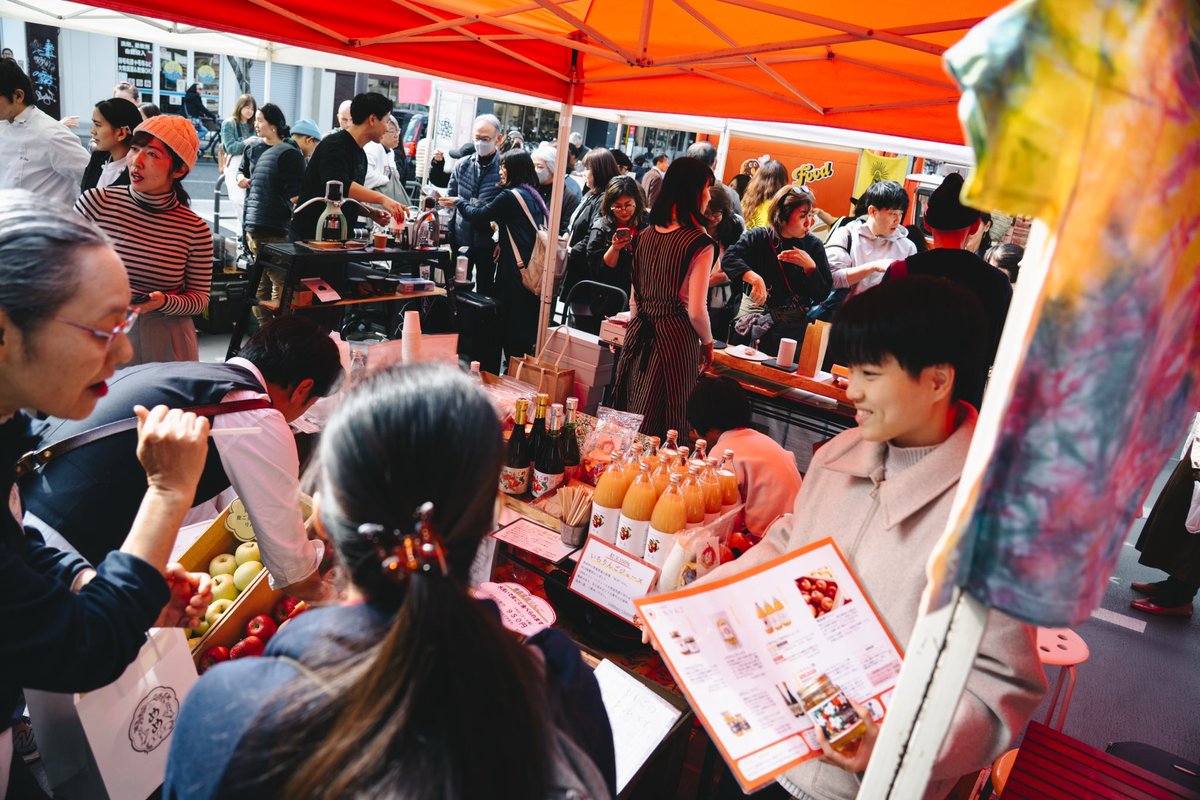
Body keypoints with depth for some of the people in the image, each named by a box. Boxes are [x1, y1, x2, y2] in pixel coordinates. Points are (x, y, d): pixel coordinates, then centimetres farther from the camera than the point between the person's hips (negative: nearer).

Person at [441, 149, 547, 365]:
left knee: (513, 325, 0)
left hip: (516, 268, -8)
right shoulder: (533, 195, 13)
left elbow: (478, 216, -3)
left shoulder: (510, 196, -12)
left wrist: (459, 202, 13)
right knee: (528, 326, 13)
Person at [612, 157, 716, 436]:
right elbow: (696, 311, -13)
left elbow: (634, 298, 13)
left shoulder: (646, 235, 7)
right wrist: (707, 343, 4)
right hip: (675, 339, -6)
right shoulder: (700, 243, -12)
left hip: (639, 335, 6)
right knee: (660, 429, 4)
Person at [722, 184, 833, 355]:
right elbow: (729, 259, -17)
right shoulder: (758, 237, 1)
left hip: (793, 323, 0)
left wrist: (809, 266, -15)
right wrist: (754, 278, -33)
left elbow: (822, 295, 2)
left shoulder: (814, 245, 5)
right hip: (755, 313, 0)